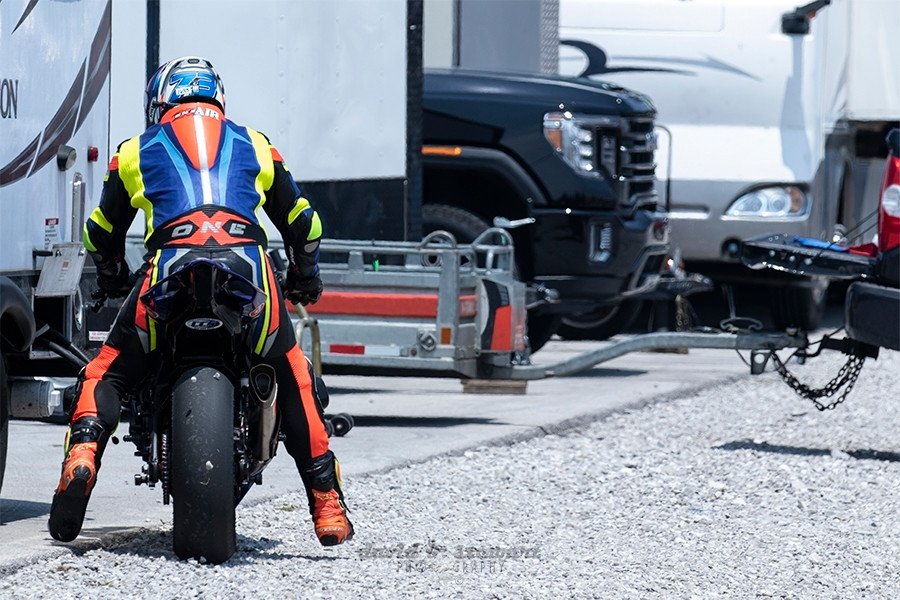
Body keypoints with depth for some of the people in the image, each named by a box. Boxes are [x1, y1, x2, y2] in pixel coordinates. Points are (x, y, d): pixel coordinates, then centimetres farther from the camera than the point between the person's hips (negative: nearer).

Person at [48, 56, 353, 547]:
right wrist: (303, 279, 54)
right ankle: (326, 503, 13)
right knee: (294, 376, 22)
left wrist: (113, 280, 56)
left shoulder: (137, 151, 26)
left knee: (107, 374, 15)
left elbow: (102, 233, 36)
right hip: (248, 268, 1)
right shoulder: (254, 146, 29)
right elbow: (301, 223, 37)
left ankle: (82, 451, -14)